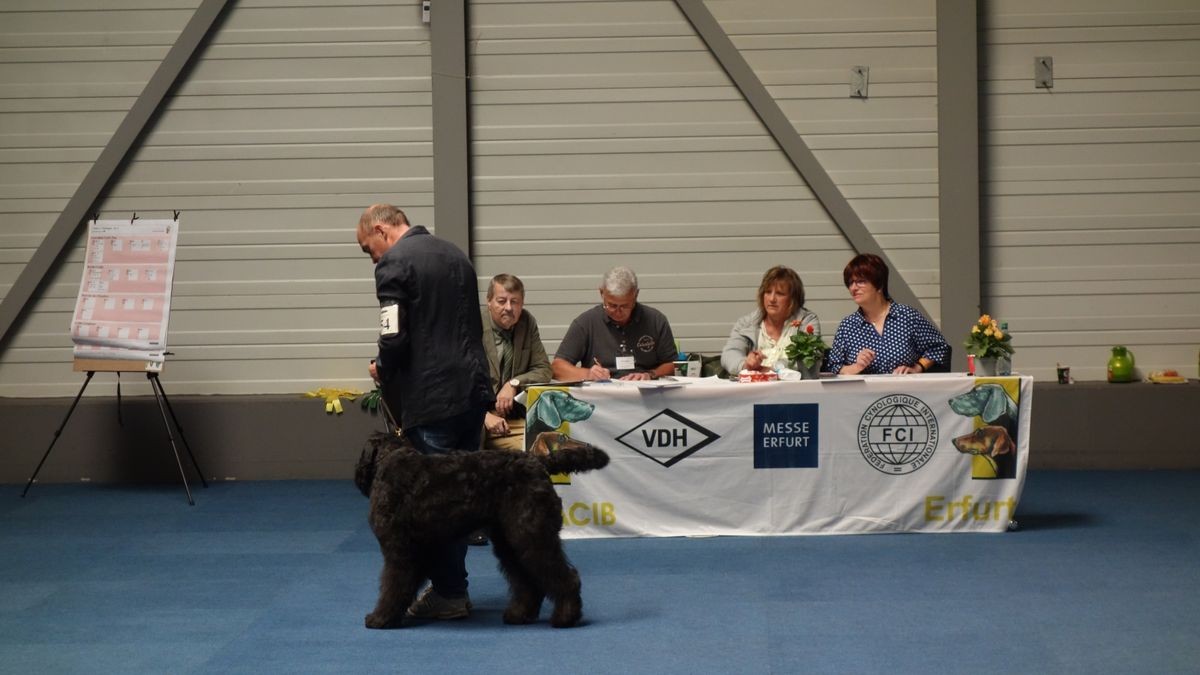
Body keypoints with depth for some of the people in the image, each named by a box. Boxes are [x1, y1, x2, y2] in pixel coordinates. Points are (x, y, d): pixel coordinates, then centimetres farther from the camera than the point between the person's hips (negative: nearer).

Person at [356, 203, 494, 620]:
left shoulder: (394, 263, -9)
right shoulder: (455, 255, 17)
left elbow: (394, 338, -17)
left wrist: (381, 369, 4)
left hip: (431, 399, -8)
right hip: (474, 389, 8)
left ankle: (448, 593, 3)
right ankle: (452, 585, 18)